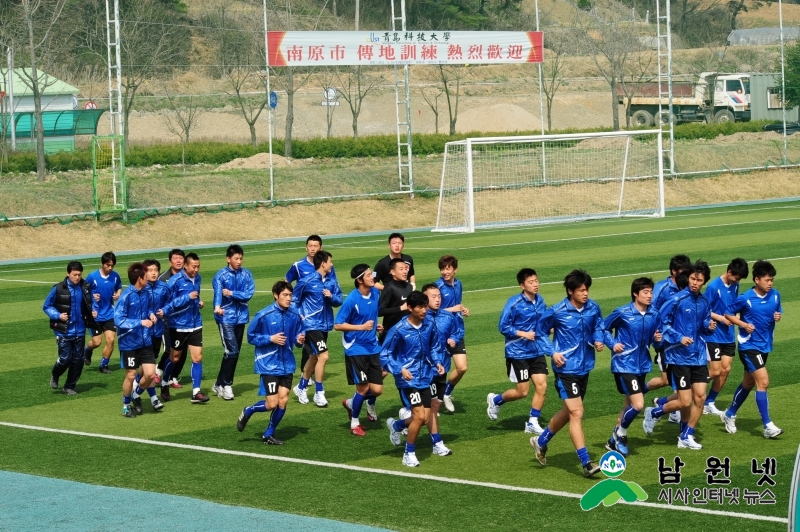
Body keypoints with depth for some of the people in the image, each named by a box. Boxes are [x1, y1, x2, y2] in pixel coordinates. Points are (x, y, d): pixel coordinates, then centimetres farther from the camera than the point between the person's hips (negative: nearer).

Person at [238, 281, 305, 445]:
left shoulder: (294, 316, -2)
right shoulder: (263, 315, -12)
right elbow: (251, 337, -4)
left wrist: (299, 340, -12)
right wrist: (270, 339, -17)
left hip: (287, 365, 4)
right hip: (269, 365, -4)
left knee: (283, 401, 0)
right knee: (272, 404, -8)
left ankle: (269, 435, 20)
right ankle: (248, 411, 23)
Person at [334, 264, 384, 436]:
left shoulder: (375, 293, 1)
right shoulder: (352, 299, -18)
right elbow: (337, 325, -15)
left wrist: (375, 326, 4)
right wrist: (362, 327, -24)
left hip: (373, 349, 6)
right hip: (356, 349, -6)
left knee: (377, 389, 3)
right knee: (363, 388, -1)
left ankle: (351, 403, 32)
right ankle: (355, 423, 22)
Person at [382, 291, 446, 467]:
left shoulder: (430, 326, -3)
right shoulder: (399, 330, -17)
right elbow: (385, 355, -10)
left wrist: (437, 362, -2)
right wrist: (400, 369, -23)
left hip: (425, 378, 6)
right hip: (408, 379, -6)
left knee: (425, 419, 7)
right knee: (419, 416, -14)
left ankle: (396, 425, 38)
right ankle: (409, 455, 6)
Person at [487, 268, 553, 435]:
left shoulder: (540, 301, 3)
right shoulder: (514, 303, -16)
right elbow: (503, 327, -13)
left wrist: (549, 328, 0)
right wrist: (523, 334, -20)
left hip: (537, 351, 6)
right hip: (518, 353, -6)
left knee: (541, 386, -3)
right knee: (522, 392, 0)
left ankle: (532, 423, 12)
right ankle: (495, 400, 29)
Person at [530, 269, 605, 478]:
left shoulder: (593, 308, -3)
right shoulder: (558, 311, -15)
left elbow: (598, 326, 15)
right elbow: (541, 331, -1)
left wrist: (598, 340, -5)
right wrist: (553, 352, -11)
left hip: (584, 368, 6)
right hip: (566, 368, -6)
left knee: (569, 412, 20)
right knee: (576, 412, -12)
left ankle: (541, 441, 43)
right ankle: (586, 463, -12)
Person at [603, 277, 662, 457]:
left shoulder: (653, 315, 1)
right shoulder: (622, 313, -13)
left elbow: (655, 341, 12)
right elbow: (604, 328, 0)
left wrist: (657, 340, -10)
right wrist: (613, 344, -14)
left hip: (642, 365, 6)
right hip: (624, 365, -6)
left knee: (631, 404, 15)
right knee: (638, 405, -14)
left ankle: (614, 441, 32)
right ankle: (620, 433, 12)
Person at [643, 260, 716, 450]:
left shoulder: (703, 302, 7)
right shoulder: (677, 299, -12)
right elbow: (661, 321, -10)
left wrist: (709, 326, -4)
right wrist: (678, 338, -18)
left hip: (698, 356, 6)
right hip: (679, 356, -6)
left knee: (700, 397, 1)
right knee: (685, 402, -7)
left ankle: (686, 436, 15)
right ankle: (654, 413, 20)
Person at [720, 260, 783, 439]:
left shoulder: (775, 295, -1)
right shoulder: (745, 299, -16)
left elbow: (778, 312, 15)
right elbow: (728, 314, -5)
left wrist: (778, 316, -8)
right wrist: (744, 324, -19)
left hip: (764, 346, 7)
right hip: (749, 346, -7)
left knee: (748, 384, 18)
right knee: (763, 382, -15)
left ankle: (729, 415, 37)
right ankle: (768, 426, -13)